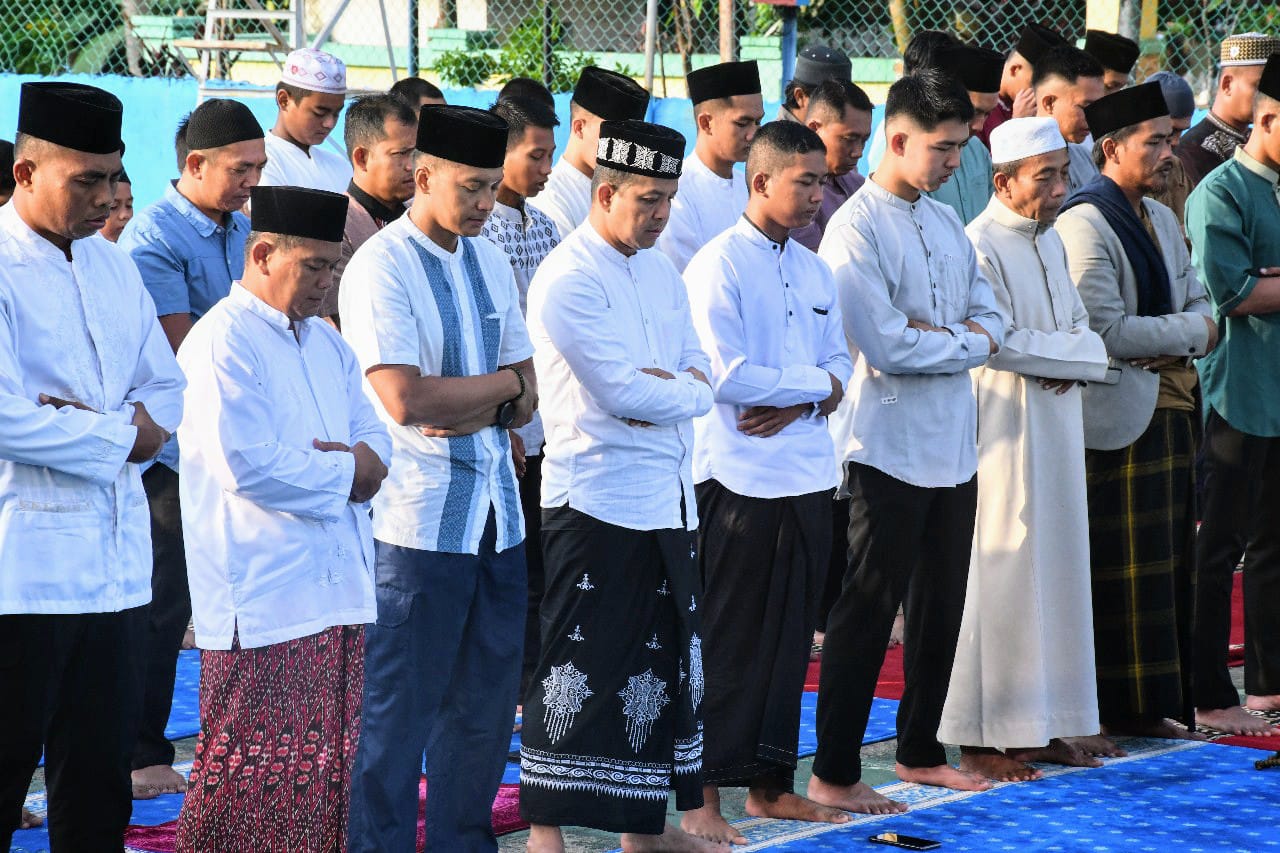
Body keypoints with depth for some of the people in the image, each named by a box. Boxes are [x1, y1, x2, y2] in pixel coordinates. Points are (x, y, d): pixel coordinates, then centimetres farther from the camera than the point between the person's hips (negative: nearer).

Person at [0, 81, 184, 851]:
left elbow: (168, 390, 18)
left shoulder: (114, 268, 15)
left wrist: (136, 420, -5)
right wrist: (116, 434, -10)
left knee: (100, 787, 11)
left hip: (115, 561, 7)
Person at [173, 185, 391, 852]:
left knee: (326, 765, 11)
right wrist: (346, 470, -8)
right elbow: (247, 466, -21)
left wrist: (364, 460, -8)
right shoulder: (223, 341, -12)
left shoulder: (324, 342, 18)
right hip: (261, 595, -9)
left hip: (335, 587, 9)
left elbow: (374, 435, 17)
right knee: (253, 771, -6)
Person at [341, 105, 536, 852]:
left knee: (486, 705, 13)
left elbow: (524, 399, 11)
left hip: (497, 512, 7)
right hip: (417, 520, -7)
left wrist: (467, 409, -10)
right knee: (400, 712, -1)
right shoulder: (381, 267, -11)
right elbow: (405, 400, -21)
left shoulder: (490, 261, 11)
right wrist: (498, 383, -7)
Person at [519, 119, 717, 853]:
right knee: (578, 665, -4)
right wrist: (682, 389, -5)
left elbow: (701, 376, 10)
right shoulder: (568, 280, -14)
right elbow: (622, 392, -21)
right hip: (599, 500, -9)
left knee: (666, 661, 14)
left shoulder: (661, 271, 13)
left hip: (670, 498, 9)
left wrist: (665, 389, -11)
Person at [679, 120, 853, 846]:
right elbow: (728, 375, -18)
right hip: (741, 478, -7)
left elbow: (841, 361, 11)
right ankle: (703, 794, 3)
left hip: (809, 475, 7)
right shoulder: (719, 265, -10)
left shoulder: (816, 270, 13)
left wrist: (797, 403, -9)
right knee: (728, 642, -2)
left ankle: (771, 780, 20)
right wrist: (817, 382, -7)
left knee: (791, 637, 11)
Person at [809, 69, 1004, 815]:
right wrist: (966, 342, -8)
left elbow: (992, 319, 8)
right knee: (869, 610, -3)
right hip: (889, 446, -8)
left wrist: (941, 337, -12)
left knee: (942, 605, 15)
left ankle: (921, 751, 28)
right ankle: (834, 773, 5)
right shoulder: (857, 229, -14)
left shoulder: (947, 223, 11)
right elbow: (887, 346, -22)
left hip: (954, 445, 8)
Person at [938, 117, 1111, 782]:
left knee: (1057, 570, 10)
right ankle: (983, 737, -1)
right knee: (1003, 575, -7)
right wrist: (1074, 350, -8)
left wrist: (1076, 361, -6)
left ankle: (1044, 724, 17)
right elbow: (1000, 344, -20)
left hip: (1057, 426, 9)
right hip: (1002, 429, -9)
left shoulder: (1050, 241, 15)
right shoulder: (979, 246, -13)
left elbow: (1080, 322, 16)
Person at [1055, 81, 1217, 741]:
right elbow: (1103, 329, -21)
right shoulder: (1085, 223, -13)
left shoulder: (1161, 219, 16)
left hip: (1171, 407, 9)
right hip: (1118, 414, -9)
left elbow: (1198, 302, 16)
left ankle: (1163, 698, 17)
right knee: (1121, 566, -2)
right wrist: (1188, 329, -10)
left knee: (1169, 558, 10)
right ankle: (1126, 706, 5)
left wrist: (1183, 336, -7)